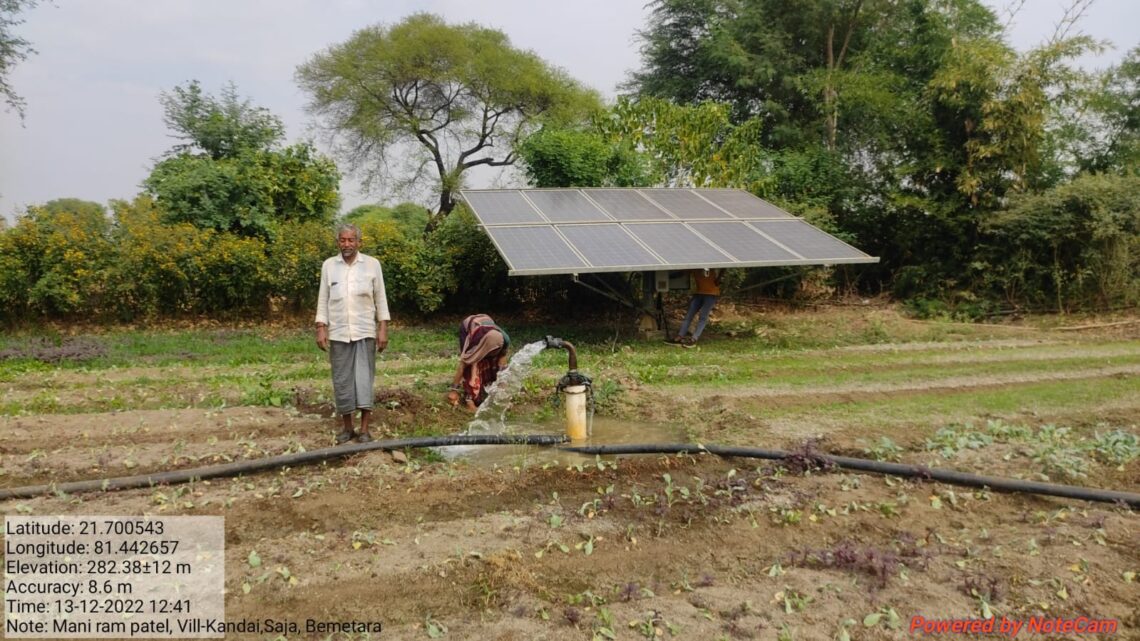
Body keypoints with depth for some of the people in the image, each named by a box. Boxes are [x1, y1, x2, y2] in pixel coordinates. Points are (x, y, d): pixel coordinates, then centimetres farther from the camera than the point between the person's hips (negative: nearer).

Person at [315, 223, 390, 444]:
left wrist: (383, 329, -3)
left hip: (365, 332, -1)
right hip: (338, 333, 2)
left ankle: (364, 428, 2)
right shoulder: (328, 265, 5)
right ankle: (347, 426, 15)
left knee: (364, 379, -2)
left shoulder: (372, 264, 1)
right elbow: (323, 300, 7)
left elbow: (380, 299, 3)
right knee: (342, 380, 5)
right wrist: (321, 329, -1)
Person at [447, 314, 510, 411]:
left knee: (492, 363, -9)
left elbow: (502, 366, -19)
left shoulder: (505, 340, -33)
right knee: (472, 365, -20)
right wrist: (454, 390, -31)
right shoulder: (475, 341, -43)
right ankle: (469, 397, -14)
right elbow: (462, 365, -35)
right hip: (467, 327, -4)